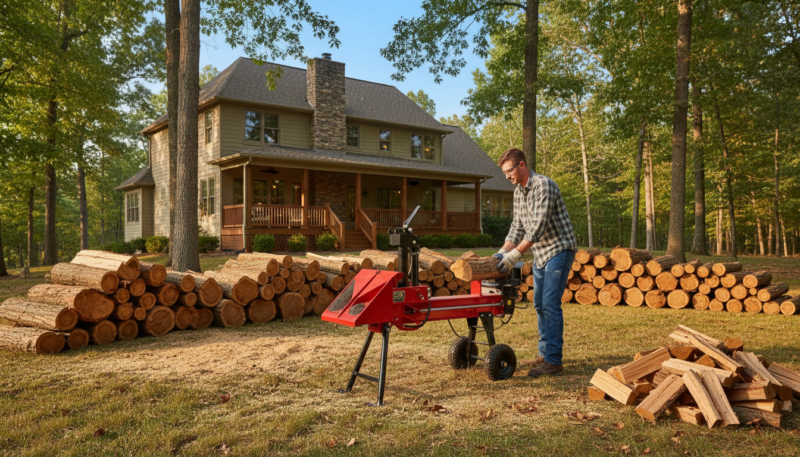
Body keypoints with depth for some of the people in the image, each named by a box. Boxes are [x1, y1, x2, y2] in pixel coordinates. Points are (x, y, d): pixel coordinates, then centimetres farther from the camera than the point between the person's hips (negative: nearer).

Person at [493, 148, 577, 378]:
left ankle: (553, 360, -8)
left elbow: (538, 226, -25)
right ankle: (544, 353, 22)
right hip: (540, 254, 9)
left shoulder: (543, 185, -19)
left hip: (559, 249, -9)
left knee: (550, 304, -13)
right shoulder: (518, 193, 9)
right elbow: (517, 227, 12)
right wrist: (502, 252, -1)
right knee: (539, 305, 11)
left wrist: (515, 255, -26)